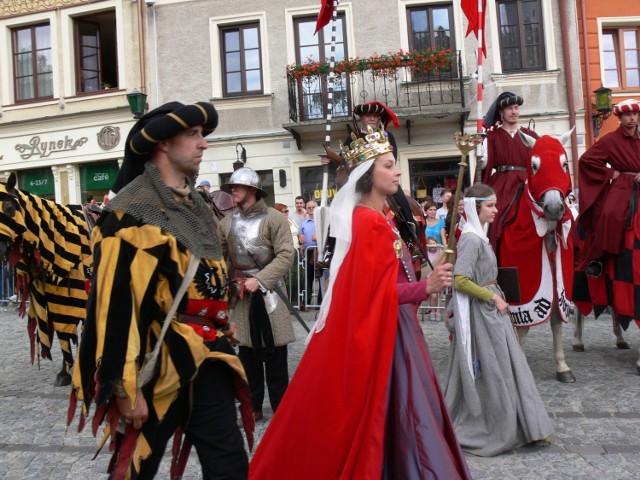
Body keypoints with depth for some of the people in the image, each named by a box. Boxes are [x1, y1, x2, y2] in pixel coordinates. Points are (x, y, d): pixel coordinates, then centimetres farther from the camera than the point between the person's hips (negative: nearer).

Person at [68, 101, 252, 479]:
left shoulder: (195, 205, 12)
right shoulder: (132, 211, -15)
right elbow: (115, 300, -19)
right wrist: (125, 385, -18)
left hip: (207, 356, 7)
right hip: (156, 361, -7)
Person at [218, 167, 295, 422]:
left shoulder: (274, 218, -8)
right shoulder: (227, 222, 8)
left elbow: (286, 256, -15)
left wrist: (259, 279, -22)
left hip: (268, 293, -5)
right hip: (240, 295, 5)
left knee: (274, 355, 4)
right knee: (247, 354, 13)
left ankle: (280, 409, 18)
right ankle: (253, 407, 27)